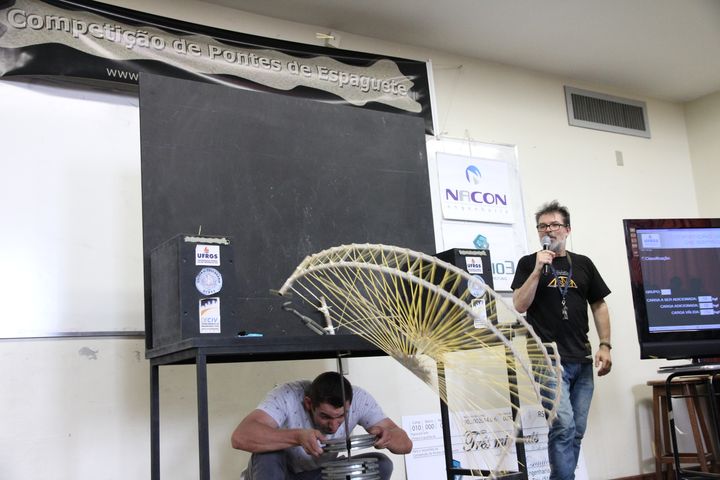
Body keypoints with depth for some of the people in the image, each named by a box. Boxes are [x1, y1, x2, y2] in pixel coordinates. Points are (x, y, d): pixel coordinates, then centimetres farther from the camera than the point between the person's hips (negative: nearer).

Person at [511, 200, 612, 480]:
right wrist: (538, 269, -13)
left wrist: (605, 345, 5)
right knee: (563, 427, -15)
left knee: (576, 432, 7)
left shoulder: (583, 264, 13)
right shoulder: (529, 263, 4)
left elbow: (599, 305, 15)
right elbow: (519, 306, -6)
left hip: (582, 361, 4)